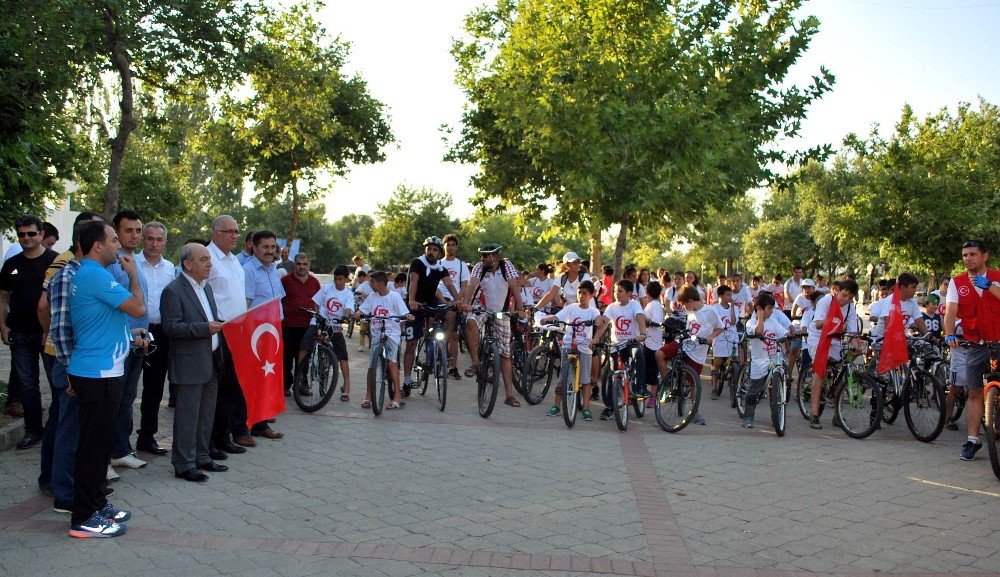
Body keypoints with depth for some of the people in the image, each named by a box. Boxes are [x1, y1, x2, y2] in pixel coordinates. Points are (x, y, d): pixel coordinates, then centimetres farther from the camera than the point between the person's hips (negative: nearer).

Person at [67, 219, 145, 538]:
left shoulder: (85, 274, 14)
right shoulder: (95, 275, -18)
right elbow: (137, 308, -20)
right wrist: (133, 274, -5)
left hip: (96, 371, 10)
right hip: (99, 374, -10)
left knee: (99, 442, 18)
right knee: (94, 444, -3)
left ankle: (96, 505, 28)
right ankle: (84, 519, 5)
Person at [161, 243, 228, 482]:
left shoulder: (206, 287, 15)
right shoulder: (173, 291, -12)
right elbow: (171, 326, -19)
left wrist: (219, 326, 6)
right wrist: (205, 328, -23)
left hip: (211, 362, 8)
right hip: (190, 364, -8)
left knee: (207, 414, 15)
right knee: (188, 415, -2)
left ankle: (202, 457, 26)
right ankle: (184, 464, 7)